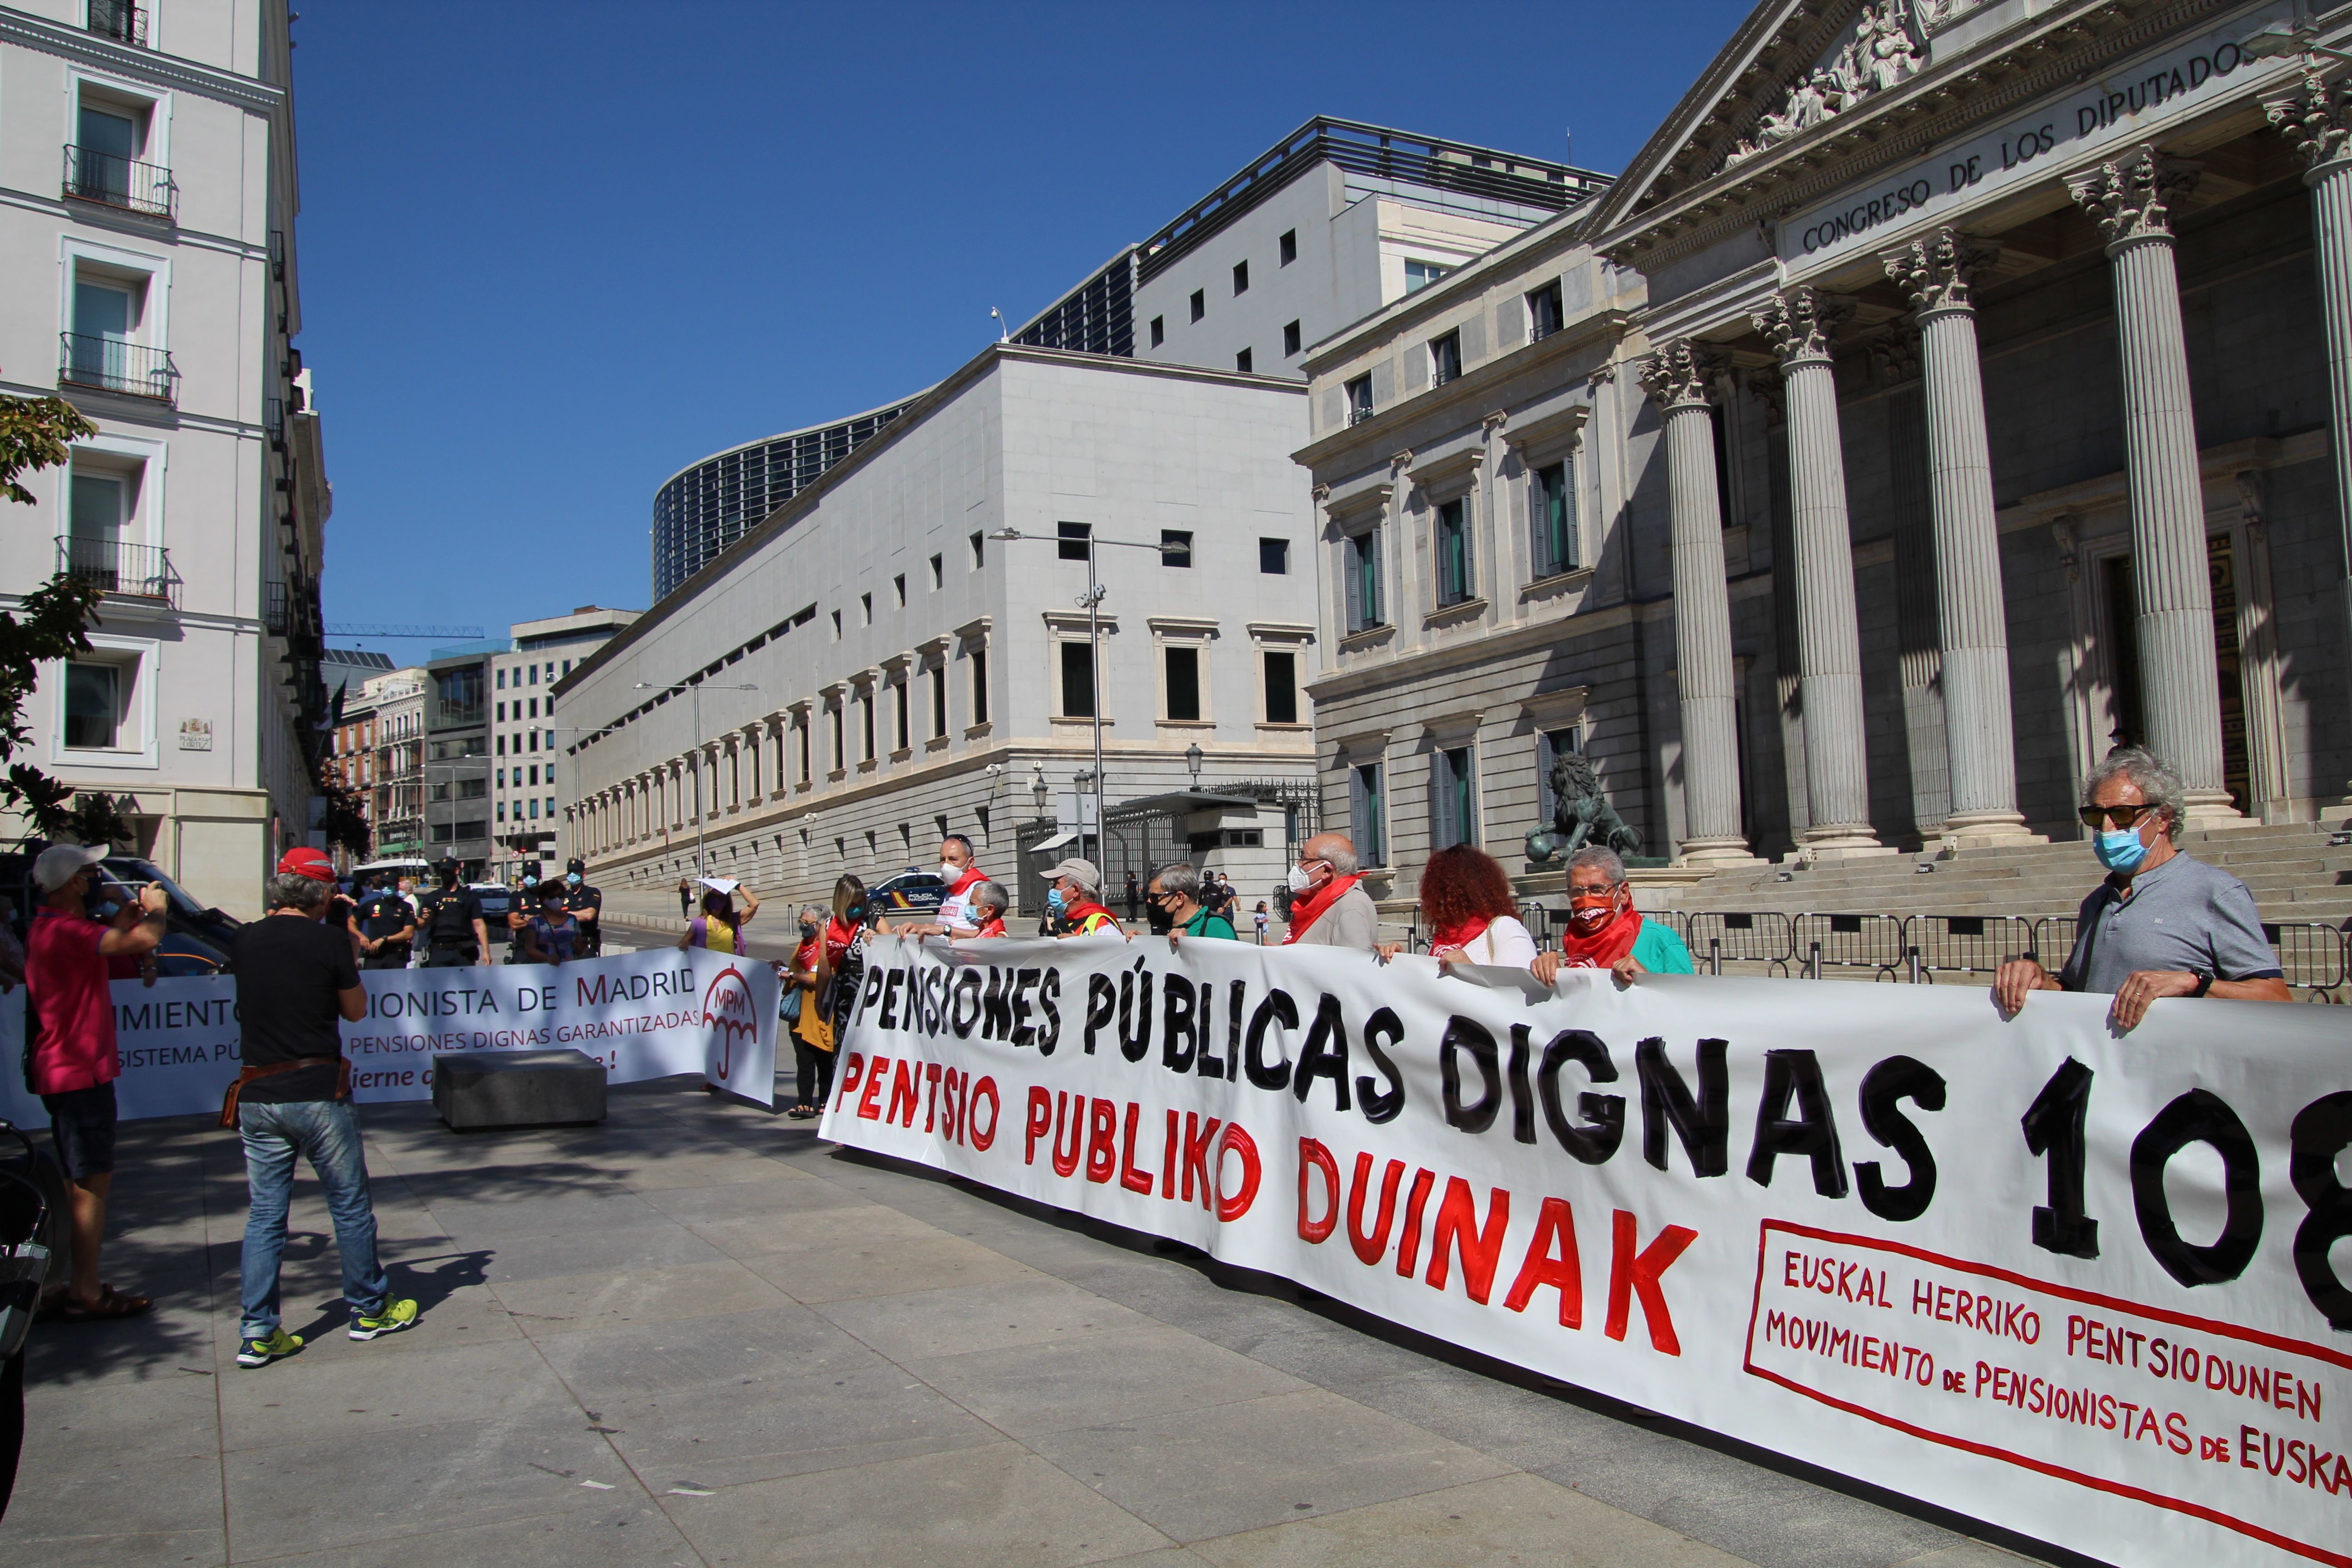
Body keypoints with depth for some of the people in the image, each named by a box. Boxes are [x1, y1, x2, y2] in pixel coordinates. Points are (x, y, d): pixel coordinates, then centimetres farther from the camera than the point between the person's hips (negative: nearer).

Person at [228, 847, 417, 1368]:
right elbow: (356, 1011, 1)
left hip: (257, 1096, 4)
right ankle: (370, 1310, 21)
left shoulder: (244, 941, 2)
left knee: (263, 1214, 10)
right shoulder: (329, 942, -10)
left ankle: (257, 1333, 9)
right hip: (317, 1092, -4)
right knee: (350, 1206, 9)